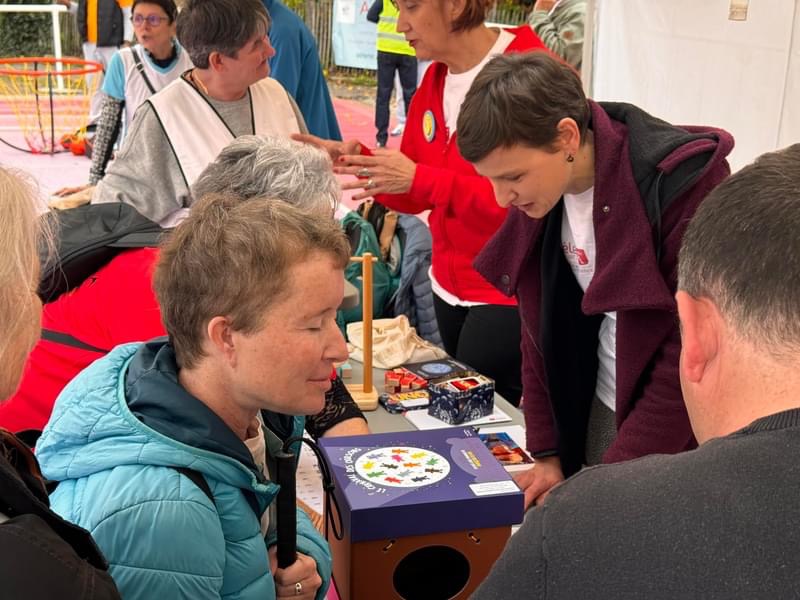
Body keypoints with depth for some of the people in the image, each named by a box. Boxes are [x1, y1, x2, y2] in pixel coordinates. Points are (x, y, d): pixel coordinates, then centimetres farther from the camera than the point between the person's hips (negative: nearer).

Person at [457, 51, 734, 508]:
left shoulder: (685, 183, -25)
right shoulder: (539, 193, -4)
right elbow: (541, 329, 6)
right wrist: (548, 453, 4)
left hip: (685, 436, -5)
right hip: (597, 416, 6)